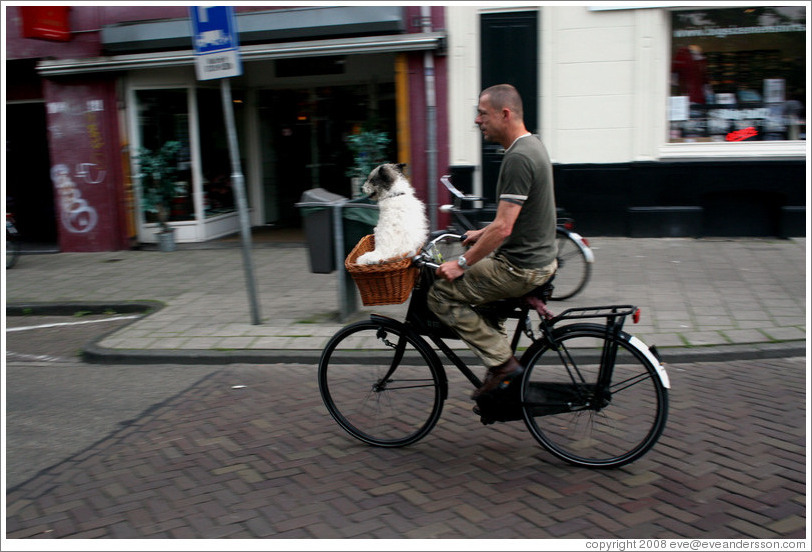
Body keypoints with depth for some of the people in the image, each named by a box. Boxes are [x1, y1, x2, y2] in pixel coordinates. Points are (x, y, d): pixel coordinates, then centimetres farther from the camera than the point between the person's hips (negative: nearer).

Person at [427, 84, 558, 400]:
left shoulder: (518, 158, -22)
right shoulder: (532, 145, 10)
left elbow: (503, 228, -26)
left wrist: (462, 264, -18)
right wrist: (483, 233, 24)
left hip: (521, 268, -10)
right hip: (541, 256, 10)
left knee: (441, 294, -4)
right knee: (474, 280, 29)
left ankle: (502, 362, -2)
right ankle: (500, 362, 26)